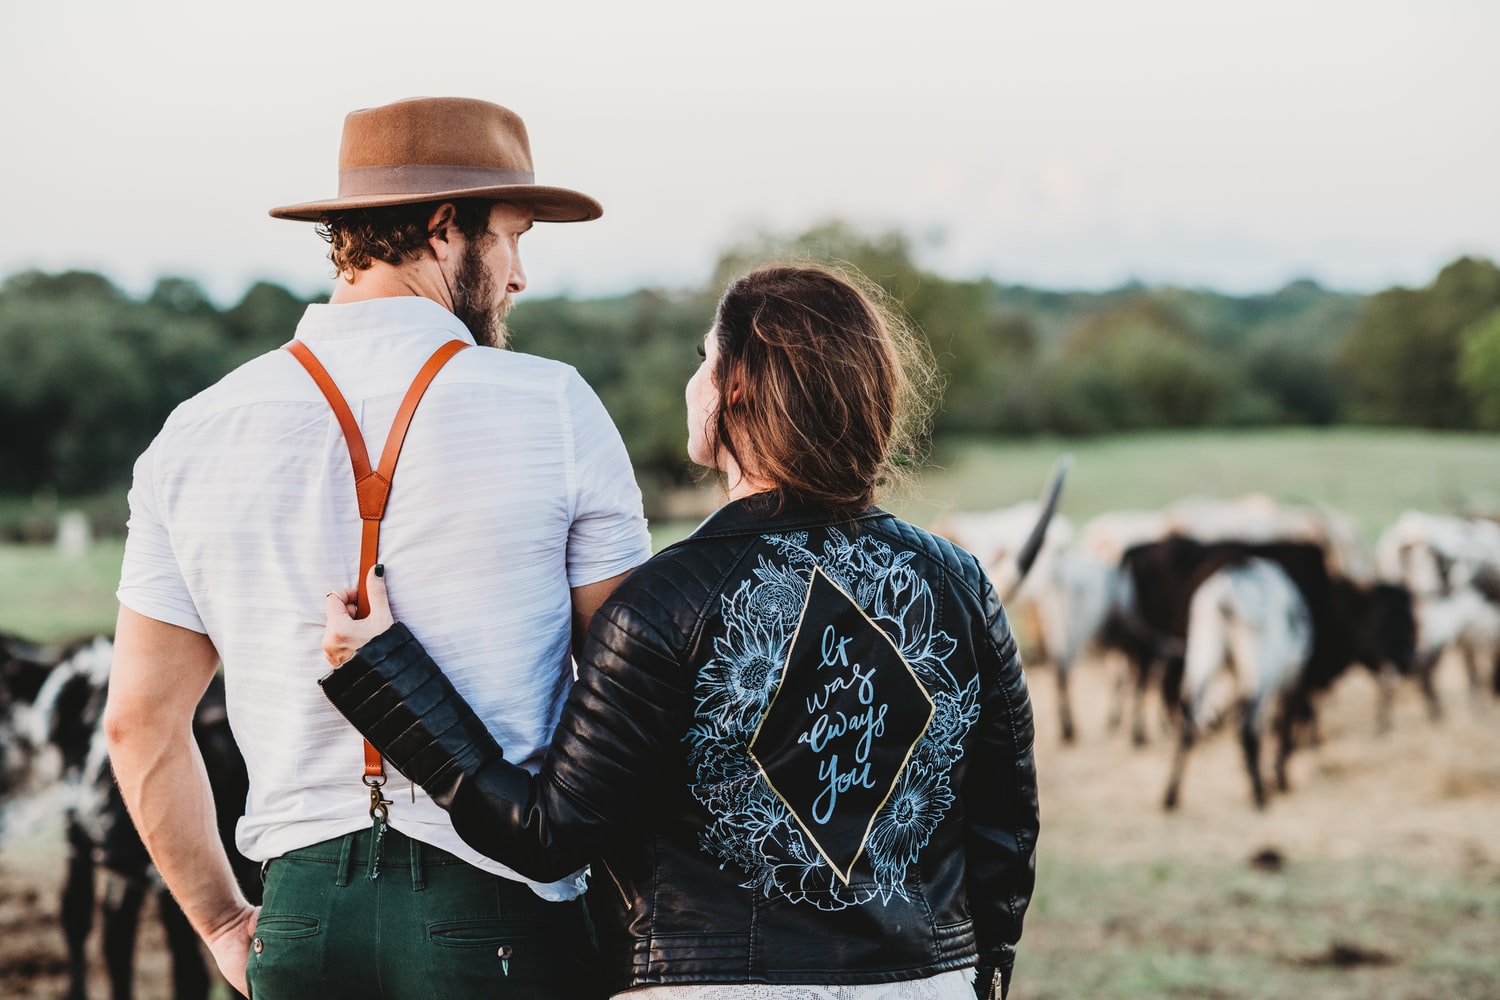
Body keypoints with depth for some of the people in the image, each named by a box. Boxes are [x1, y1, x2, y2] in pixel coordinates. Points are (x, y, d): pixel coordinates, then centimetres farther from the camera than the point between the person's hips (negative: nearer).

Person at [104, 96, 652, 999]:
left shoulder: (197, 436, 4)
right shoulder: (552, 409, -6)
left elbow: (139, 722, 9)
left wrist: (223, 923, 19)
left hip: (301, 911, 4)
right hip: (496, 910, -4)